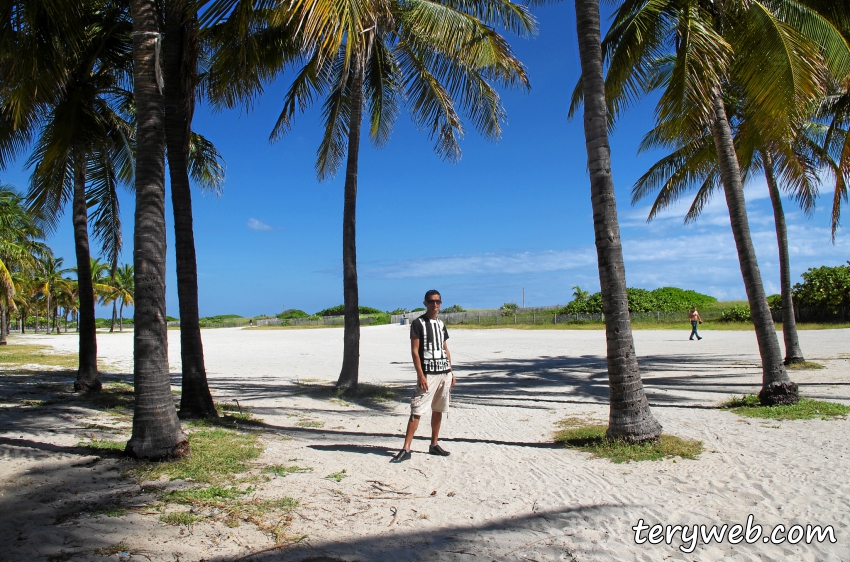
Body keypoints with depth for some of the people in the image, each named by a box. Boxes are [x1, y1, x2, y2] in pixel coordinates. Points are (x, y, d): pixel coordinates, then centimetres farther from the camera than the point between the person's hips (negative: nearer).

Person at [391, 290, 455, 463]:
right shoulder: (418, 323, -5)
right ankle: (406, 449, -9)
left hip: (444, 373, 6)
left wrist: (451, 373, 13)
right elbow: (414, 351, -10)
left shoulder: (441, 324, 14)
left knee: (438, 410, 12)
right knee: (417, 411, -10)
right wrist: (420, 375, -17)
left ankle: (434, 444, 23)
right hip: (428, 374, -6)